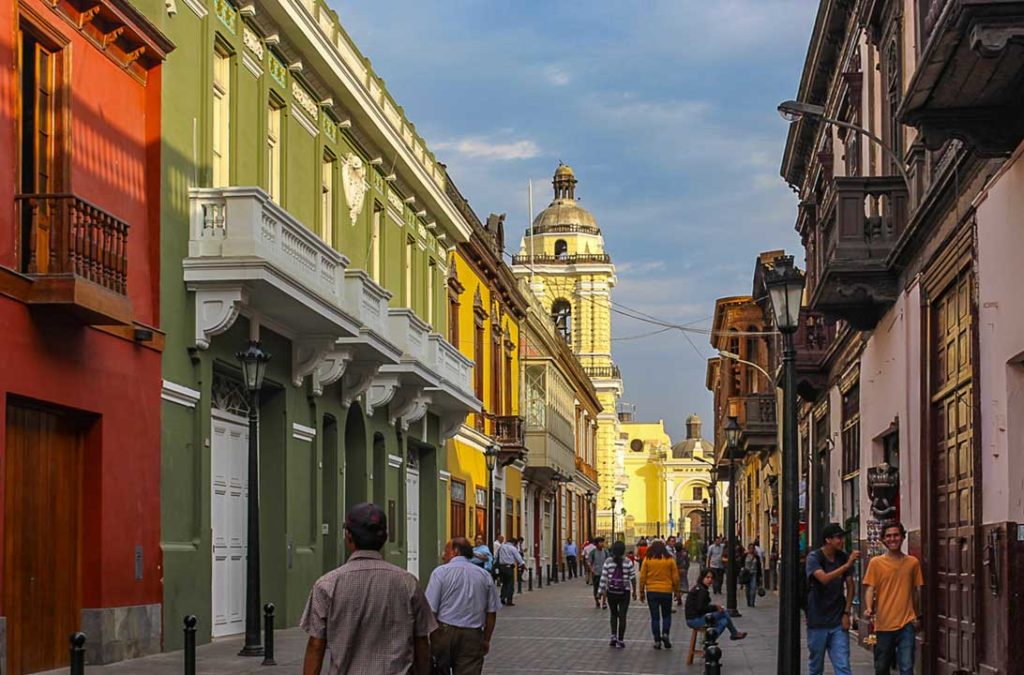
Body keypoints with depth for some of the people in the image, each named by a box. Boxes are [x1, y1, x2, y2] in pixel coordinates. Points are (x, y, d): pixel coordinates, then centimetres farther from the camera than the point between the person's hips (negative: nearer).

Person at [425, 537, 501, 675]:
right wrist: (486, 640, 18)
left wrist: (427, 638, -1)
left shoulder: (441, 572, -3)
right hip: (473, 636, 2)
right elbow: (491, 612, 9)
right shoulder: (484, 575, 8)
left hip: (444, 632, -2)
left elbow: (430, 610, -9)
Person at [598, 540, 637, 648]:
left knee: (614, 614, 20)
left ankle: (613, 636, 8)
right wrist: (634, 591, 9)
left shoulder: (608, 562, -5)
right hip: (624, 593, -1)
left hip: (611, 592, 1)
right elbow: (633, 578, -2)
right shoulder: (628, 562, -7)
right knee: (622, 616, 4)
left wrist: (602, 592, 2)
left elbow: (603, 578, -6)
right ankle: (620, 640, 4)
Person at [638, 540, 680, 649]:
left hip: (652, 592, 0)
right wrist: (676, 591, 14)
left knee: (655, 617, 7)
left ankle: (657, 641, 5)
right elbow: (675, 577, 2)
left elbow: (642, 577, -1)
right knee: (666, 615, 16)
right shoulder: (670, 560, -1)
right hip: (666, 591, 0)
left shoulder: (647, 560, -2)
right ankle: (665, 633, -6)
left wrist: (642, 592, 8)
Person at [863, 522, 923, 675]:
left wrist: (917, 617, 18)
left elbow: (916, 591, 15)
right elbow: (870, 589, -3)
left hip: (906, 623, 0)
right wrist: (869, 608, -21)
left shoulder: (913, 563, 6)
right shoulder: (876, 563, 1)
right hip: (883, 624, 0)